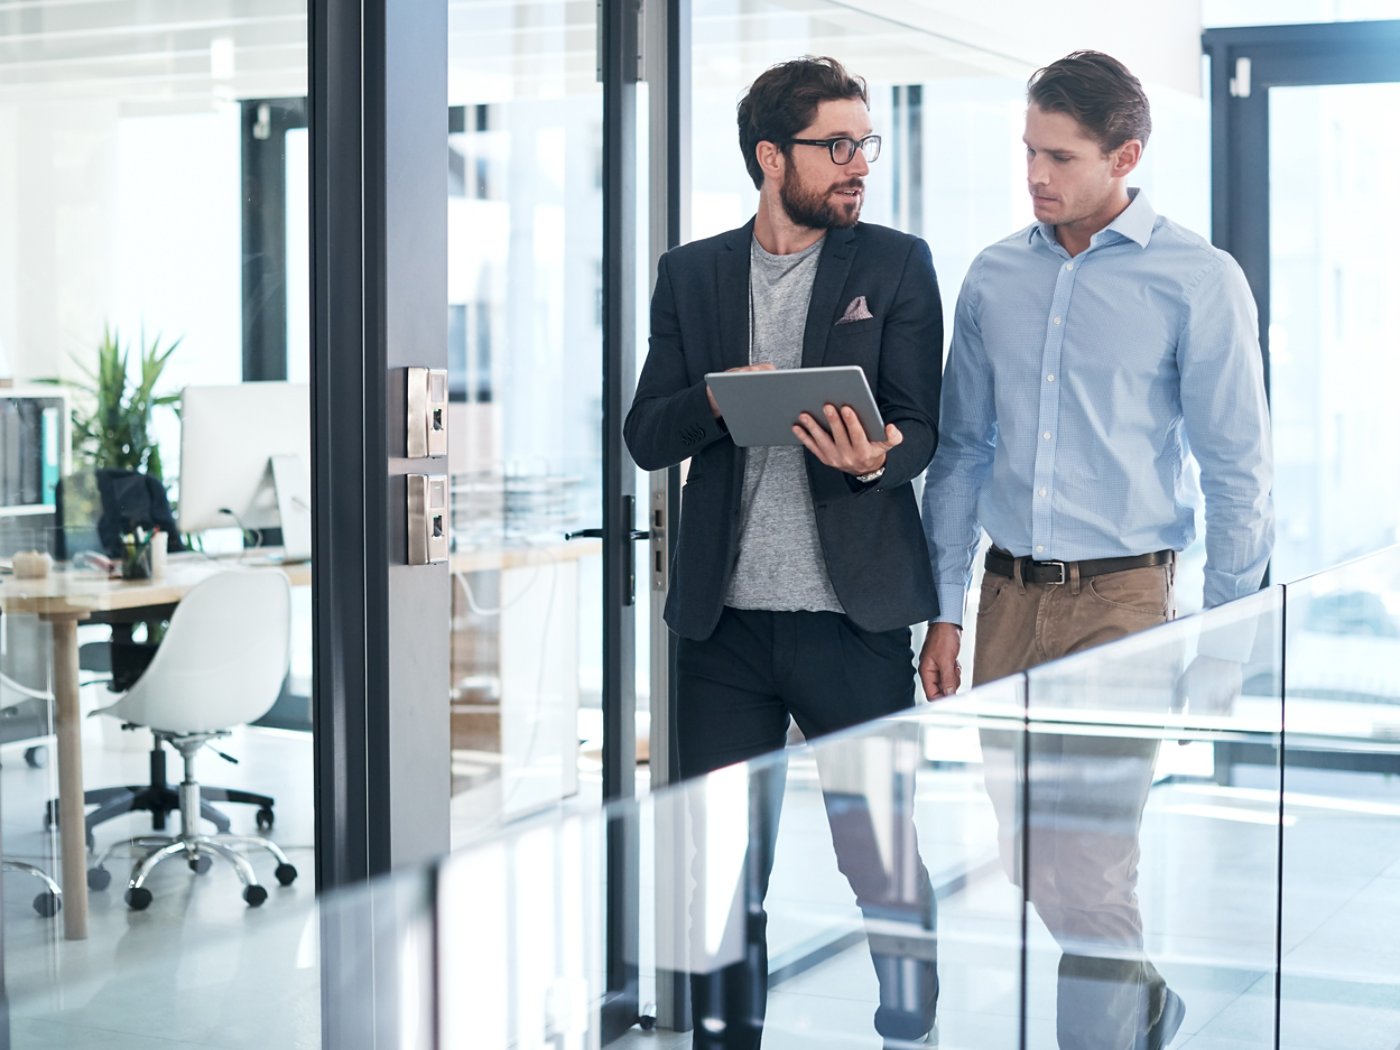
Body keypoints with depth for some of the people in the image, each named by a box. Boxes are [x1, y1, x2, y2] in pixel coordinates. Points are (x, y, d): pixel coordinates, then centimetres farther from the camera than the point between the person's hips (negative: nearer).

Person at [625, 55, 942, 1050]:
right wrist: (717, 400, -14)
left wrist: (874, 459, -23)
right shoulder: (692, 273, 9)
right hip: (724, 621, 2)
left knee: (886, 860, 2)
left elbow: (921, 429, 0)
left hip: (853, 615, -2)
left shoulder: (897, 265, 4)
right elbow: (644, 436, 7)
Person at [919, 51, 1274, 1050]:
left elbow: (1237, 473, -3)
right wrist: (947, 610, 9)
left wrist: (1219, 643, -4)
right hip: (1009, 594, 5)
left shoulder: (1197, 280, -5)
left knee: (1086, 868, -8)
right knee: (1026, 862, 10)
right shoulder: (995, 276, 8)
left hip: (1120, 601, -5)